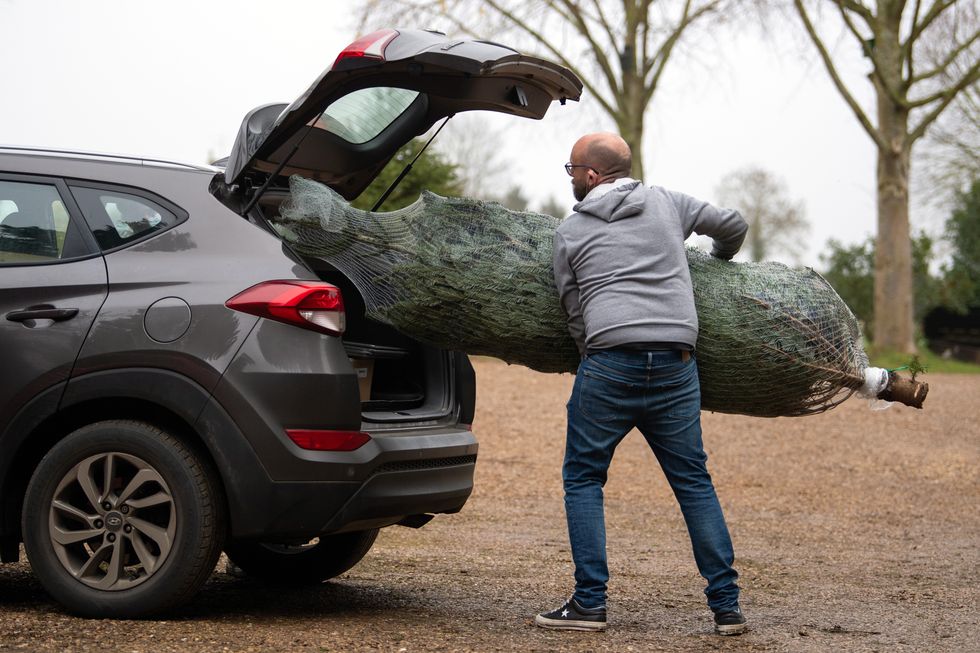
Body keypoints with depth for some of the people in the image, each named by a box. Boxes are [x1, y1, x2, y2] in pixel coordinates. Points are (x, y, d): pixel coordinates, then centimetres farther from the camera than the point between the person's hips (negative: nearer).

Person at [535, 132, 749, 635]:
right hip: (676, 366, 3)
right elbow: (732, 225, 25)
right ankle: (726, 605, 8)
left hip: (609, 365, -3)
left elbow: (574, 310, 9)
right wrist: (718, 261, 46)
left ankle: (590, 602, 4)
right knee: (693, 481, 10)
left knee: (583, 478, 10)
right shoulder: (665, 202, 15)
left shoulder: (570, 231, 8)